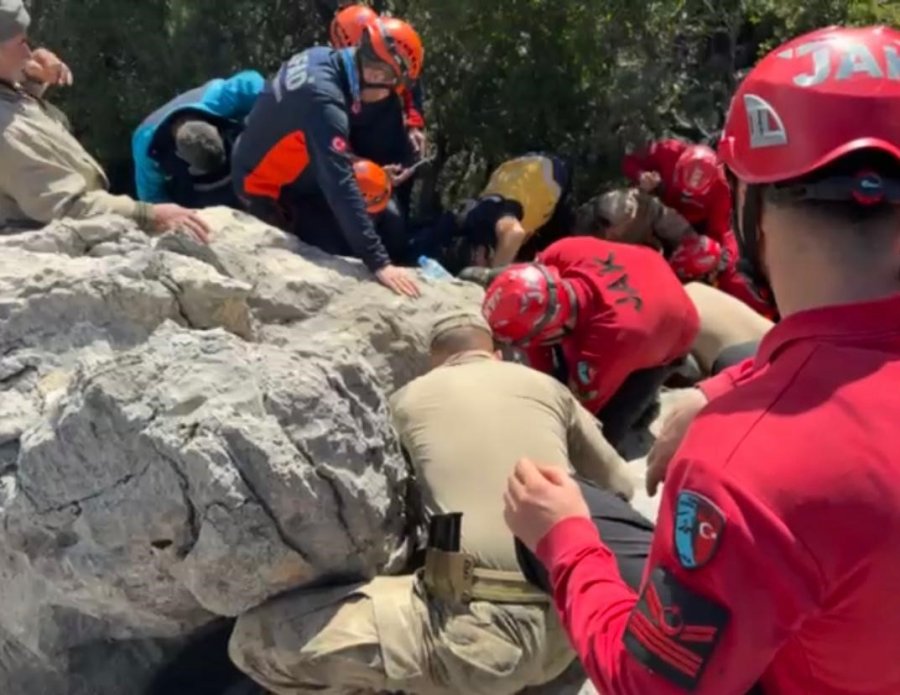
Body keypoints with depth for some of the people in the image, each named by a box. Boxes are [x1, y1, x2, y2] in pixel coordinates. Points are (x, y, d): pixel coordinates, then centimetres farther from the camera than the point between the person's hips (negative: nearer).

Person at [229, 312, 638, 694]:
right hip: (570, 625, 5)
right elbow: (620, 489, 24)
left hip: (483, 631, -5)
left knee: (256, 637, 0)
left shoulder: (406, 400, 11)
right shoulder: (548, 387, 16)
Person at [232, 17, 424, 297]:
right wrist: (379, 263, -42)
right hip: (269, 189, -9)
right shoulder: (322, 97, -36)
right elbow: (340, 186, -41)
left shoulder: (322, 58, -12)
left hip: (296, 170, 9)